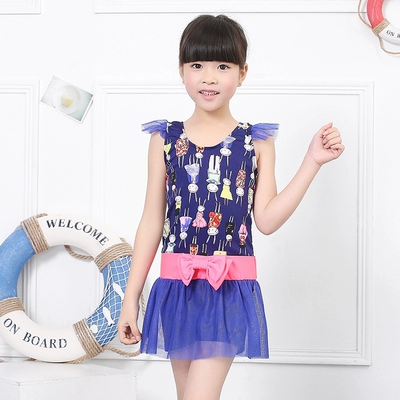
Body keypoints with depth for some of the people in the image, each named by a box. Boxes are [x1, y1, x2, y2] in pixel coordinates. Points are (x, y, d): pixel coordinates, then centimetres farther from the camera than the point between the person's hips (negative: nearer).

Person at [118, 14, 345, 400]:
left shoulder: (257, 142, 2)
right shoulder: (165, 138, 4)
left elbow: (266, 219, -5)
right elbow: (152, 221, 5)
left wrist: (313, 161, -8)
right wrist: (131, 298, 4)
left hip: (230, 289, -2)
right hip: (176, 286, 2)